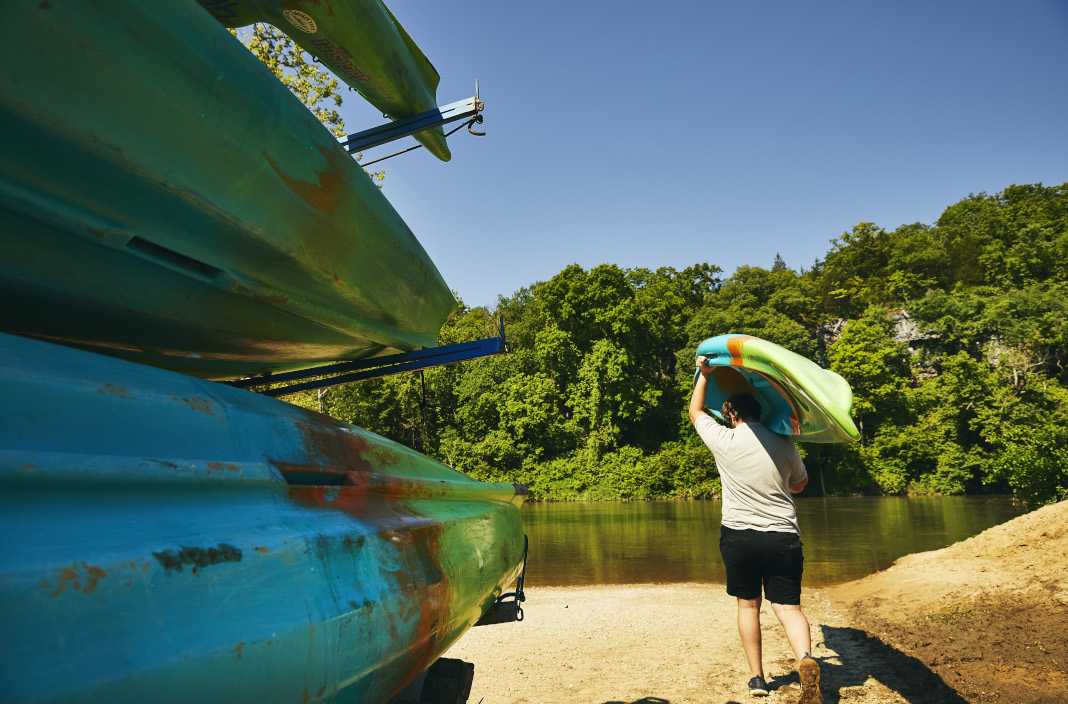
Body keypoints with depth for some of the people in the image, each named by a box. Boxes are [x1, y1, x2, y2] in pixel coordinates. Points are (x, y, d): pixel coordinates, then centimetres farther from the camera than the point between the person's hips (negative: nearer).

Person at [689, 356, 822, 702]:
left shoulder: (723, 440, -5)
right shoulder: (784, 444, 2)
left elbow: (695, 411, 14)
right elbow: (800, 482, 19)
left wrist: (704, 374, 20)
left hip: (738, 536, -1)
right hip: (783, 537, 1)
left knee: (748, 605, 15)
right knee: (788, 606, 4)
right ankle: (805, 658, -23)